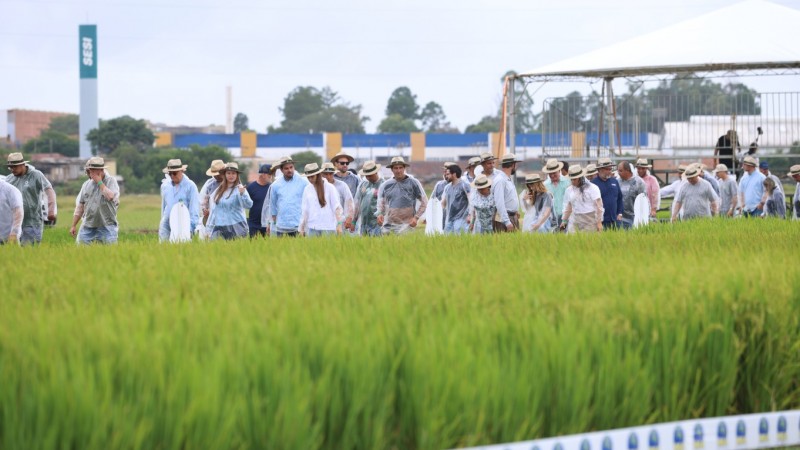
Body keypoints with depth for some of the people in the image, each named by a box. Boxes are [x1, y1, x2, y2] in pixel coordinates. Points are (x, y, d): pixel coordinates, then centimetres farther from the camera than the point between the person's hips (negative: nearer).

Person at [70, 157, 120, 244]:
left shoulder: (111, 181, -1)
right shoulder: (87, 184, 11)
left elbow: (111, 197, -21)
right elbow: (80, 206, 14)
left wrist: (99, 182, -13)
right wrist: (73, 226, 11)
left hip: (106, 226, -4)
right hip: (87, 226, 4)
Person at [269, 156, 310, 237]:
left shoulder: (303, 182, 1)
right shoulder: (275, 185, 8)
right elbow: (273, 207, 16)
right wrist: (272, 224, 16)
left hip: (298, 227, -2)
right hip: (281, 227, 2)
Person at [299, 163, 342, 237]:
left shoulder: (329, 187, -1)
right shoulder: (307, 189, 9)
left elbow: (336, 207, -1)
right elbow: (304, 210, 12)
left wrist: (339, 225, -10)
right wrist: (301, 228, 11)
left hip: (328, 228, -3)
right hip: (312, 227, 3)